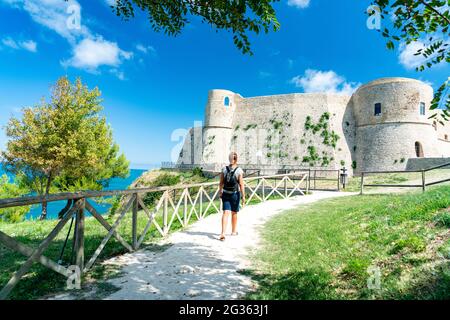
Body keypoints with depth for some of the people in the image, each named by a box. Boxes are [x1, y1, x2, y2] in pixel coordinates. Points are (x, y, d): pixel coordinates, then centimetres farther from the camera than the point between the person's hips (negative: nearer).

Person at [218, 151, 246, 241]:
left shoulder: (224, 169, -2)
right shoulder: (239, 171, -12)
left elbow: (221, 183, 4)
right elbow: (241, 185, -12)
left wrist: (220, 191, 18)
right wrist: (243, 196, -7)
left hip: (225, 194, 2)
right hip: (235, 194, -2)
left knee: (226, 213, 1)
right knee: (234, 213, 14)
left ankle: (223, 233, -11)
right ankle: (233, 231, 30)